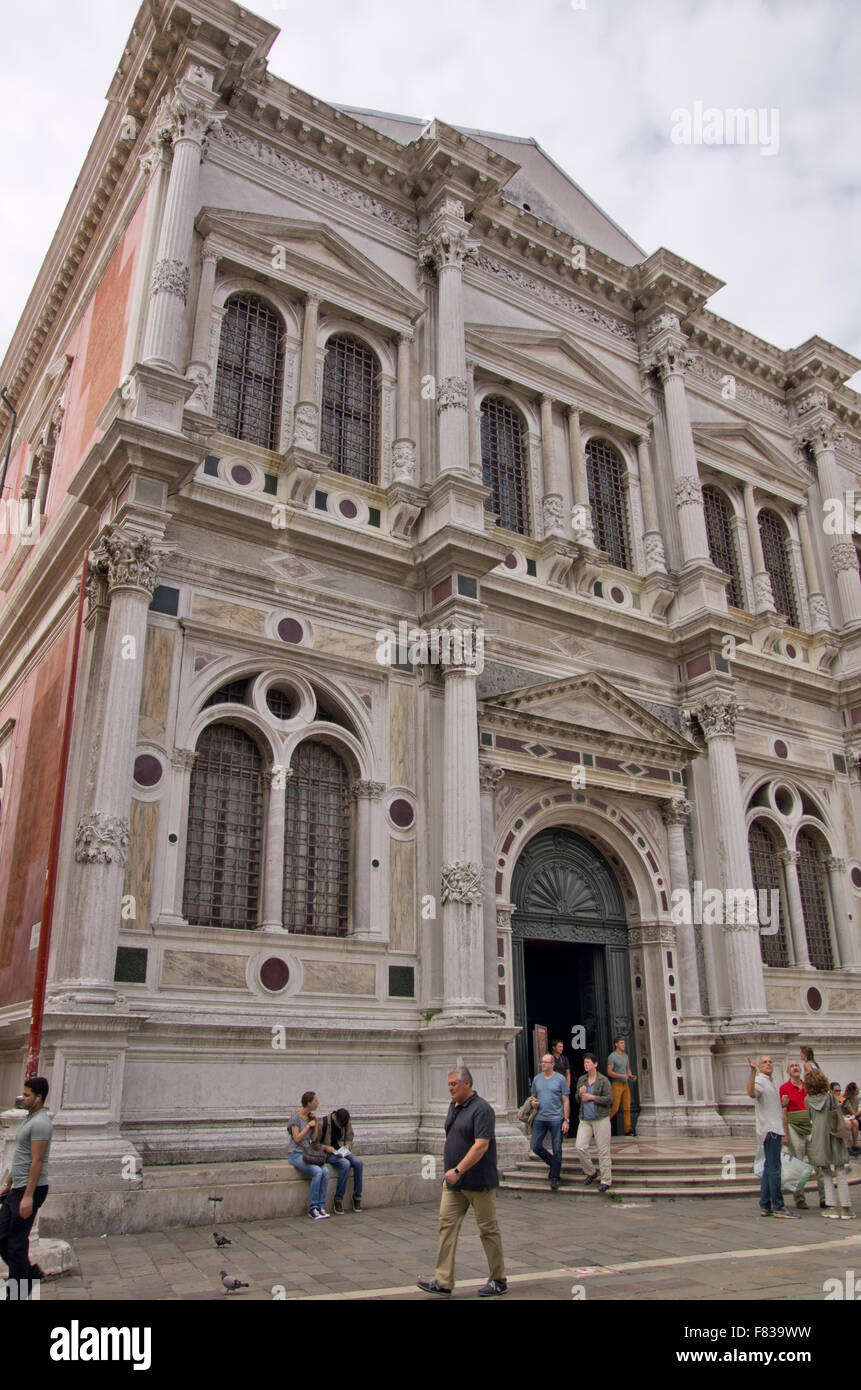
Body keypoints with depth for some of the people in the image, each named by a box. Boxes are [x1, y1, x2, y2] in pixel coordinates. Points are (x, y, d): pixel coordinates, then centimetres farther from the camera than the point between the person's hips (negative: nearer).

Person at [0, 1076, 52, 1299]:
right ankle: (30, 1272, 25)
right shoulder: (29, 1119, 15)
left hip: (31, 1189, -10)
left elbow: (36, 1161, -22)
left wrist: (28, 1197, -24)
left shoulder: (40, 1123, -19)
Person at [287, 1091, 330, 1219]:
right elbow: (297, 1139, -16)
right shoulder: (295, 1117, -9)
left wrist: (315, 1122, 0)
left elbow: (313, 1138, 12)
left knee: (325, 1171, -23)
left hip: (308, 1153, 6)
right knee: (317, 1172, -29)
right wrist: (309, 1125, -10)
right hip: (295, 1154, -6)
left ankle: (321, 1207, -17)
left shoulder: (310, 1116, 10)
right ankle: (312, 1208, -20)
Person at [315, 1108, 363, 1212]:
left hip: (342, 1151, 5)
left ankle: (357, 1196, -13)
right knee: (345, 1164, -33)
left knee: (358, 1162, -25)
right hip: (328, 1153, -5)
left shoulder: (347, 1123, -1)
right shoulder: (323, 1123, -14)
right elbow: (314, 1143, -4)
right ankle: (338, 1199, -22)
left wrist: (347, 1145, -6)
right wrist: (325, 1147, -20)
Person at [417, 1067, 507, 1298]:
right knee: (447, 1224, 1)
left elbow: (481, 1146, -25)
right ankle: (443, 1282, 5)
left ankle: (499, 1281, 18)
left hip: (478, 1182, -8)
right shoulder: (453, 1107, 10)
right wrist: (449, 1171, 19)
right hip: (454, 1182, 8)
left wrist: (458, 1170, -28)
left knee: (488, 1229, 4)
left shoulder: (481, 1109, -17)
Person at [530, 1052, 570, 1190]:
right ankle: (552, 1164, 25)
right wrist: (533, 1101, -3)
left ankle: (554, 1178, 16)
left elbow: (566, 1101, -3)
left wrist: (566, 1120, -8)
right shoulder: (536, 1079, 8)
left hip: (556, 1119, -4)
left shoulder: (560, 1079, -4)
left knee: (557, 1150, 2)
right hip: (540, 1118, 4)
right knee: (536, 1146, 1)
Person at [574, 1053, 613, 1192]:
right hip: (585, 1120, 5)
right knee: (580, 1147, -5)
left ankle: (606, 1180, 11)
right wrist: (580, 1095, -4)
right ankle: (591, 1172, 17)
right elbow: (577, 1099, 19)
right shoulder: (581, 1080, 10)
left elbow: (609, 1099, -12)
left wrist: (592, 1097, -14)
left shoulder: (603, 1080, -6)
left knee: (603, 1150, -1)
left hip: (601, 1119, -5)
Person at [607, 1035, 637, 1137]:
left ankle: (628, 1129, 7)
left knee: (627, 1108, 3)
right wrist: (622, 1076, -22)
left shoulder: (625, 1055, 13)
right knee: (614, 1108, -7)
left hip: (625, 1084, 7)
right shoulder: (612, 1057, -9)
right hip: (616, 1084, -7)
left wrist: (631, 1076, 2)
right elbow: (609, 1072, -14)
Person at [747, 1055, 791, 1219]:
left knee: (769, 1169, 10)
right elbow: (751, 1093, -33)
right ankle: (778, 1207, -9)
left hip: (775, 1130, 9)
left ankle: (765, 1207, 13)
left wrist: (783, 1135, 27)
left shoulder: (771, 1082, 21)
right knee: (774, 1169, -9)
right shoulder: (759, 1080, -8)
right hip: (769, 1130, -9)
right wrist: (752, 1072, -45)